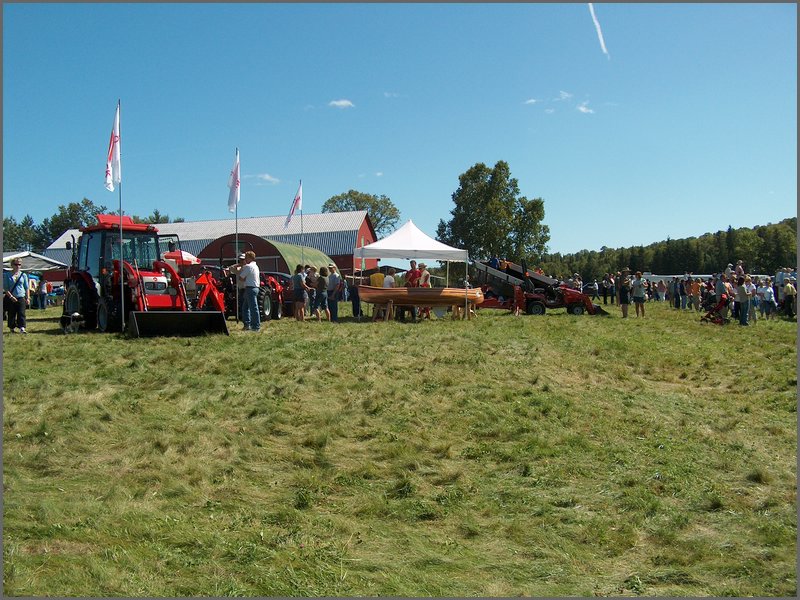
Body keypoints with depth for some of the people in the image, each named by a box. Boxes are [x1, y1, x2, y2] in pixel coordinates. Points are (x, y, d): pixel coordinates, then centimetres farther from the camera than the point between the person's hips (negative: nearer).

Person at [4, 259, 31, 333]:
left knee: (21, 313, -8)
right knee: (11, 314, 6)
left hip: (21, 297, 0)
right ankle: (12, 328, 18)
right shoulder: (7, 275, 2)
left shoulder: (23, 275, 7)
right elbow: (5, 287, -1)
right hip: (11, 298, 0)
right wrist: (11, 296, -12)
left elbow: (27, 288, 10)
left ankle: (22, 328, -13)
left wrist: (28, 298, 4)